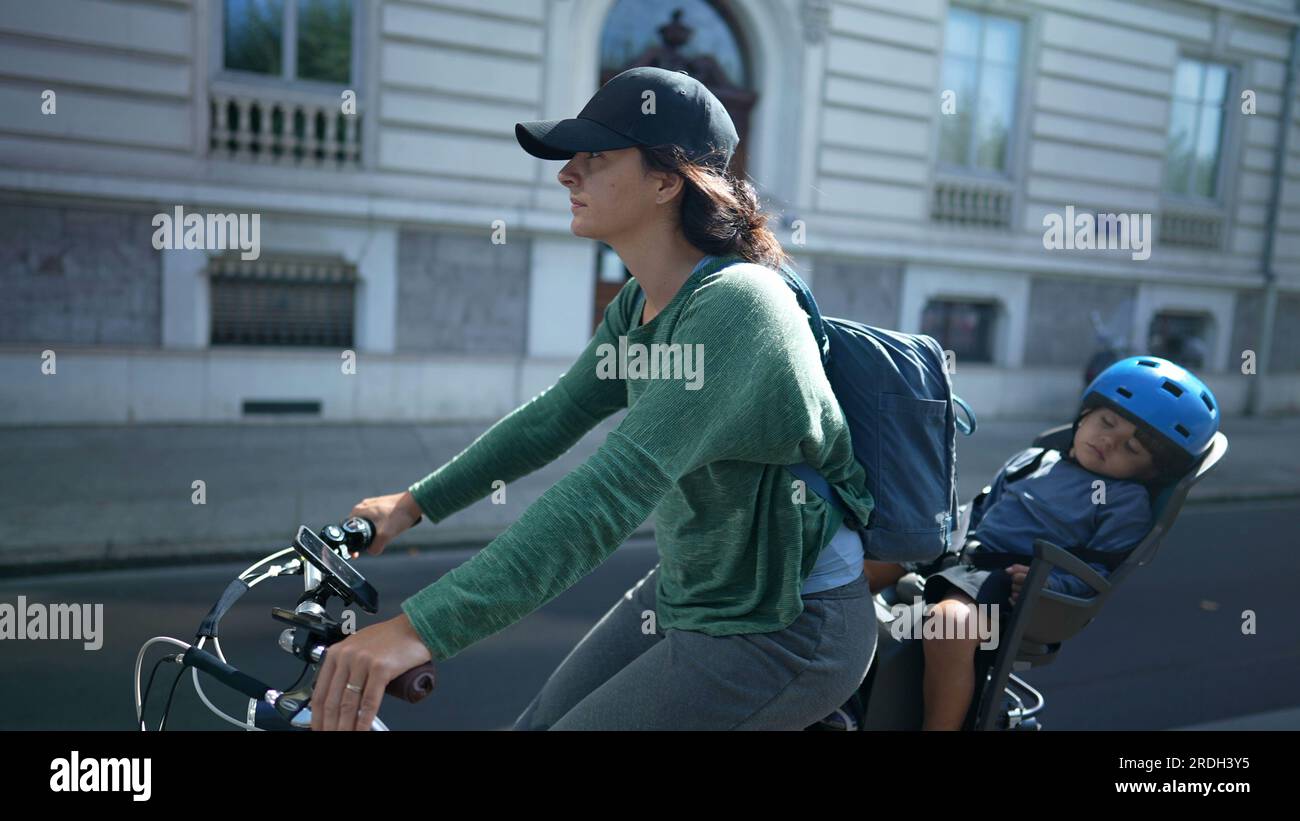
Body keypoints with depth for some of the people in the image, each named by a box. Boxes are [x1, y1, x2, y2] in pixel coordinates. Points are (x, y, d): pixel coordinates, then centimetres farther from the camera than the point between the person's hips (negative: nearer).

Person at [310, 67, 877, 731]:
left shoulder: (733, 309, -28)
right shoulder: (643, 302, 1)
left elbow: (611, 490, -37)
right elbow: (554, 416, 10)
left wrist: (422, 628, -40)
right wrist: (413, 503, 9)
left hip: (784, 630, -8)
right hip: (687, 590, 8)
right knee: (537, 722, 11)